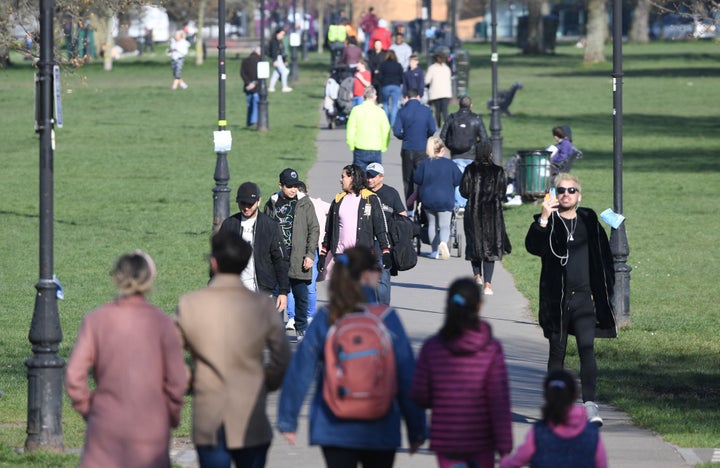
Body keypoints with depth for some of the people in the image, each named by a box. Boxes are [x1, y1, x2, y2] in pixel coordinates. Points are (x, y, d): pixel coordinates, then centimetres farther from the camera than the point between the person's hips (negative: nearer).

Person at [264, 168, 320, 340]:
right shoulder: (272, 204, 8)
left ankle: (301, 328, 16)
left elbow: (314, 229, 1)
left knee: (301, 296, 2)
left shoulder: (305, 203, 2)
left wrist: (310, 255, -6)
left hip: (298, 258, -1)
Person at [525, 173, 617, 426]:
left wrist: (603, 291, 10)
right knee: (557, 352, 7)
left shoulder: (589, 221, 8)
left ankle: (589, 403, -19)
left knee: (587, 348, -13)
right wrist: (543, 219, -30)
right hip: (555, 298, -1)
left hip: (583, 298, 1)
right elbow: (533, 246, -18)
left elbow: (603, 258, 15)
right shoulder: (549, 222, 1)